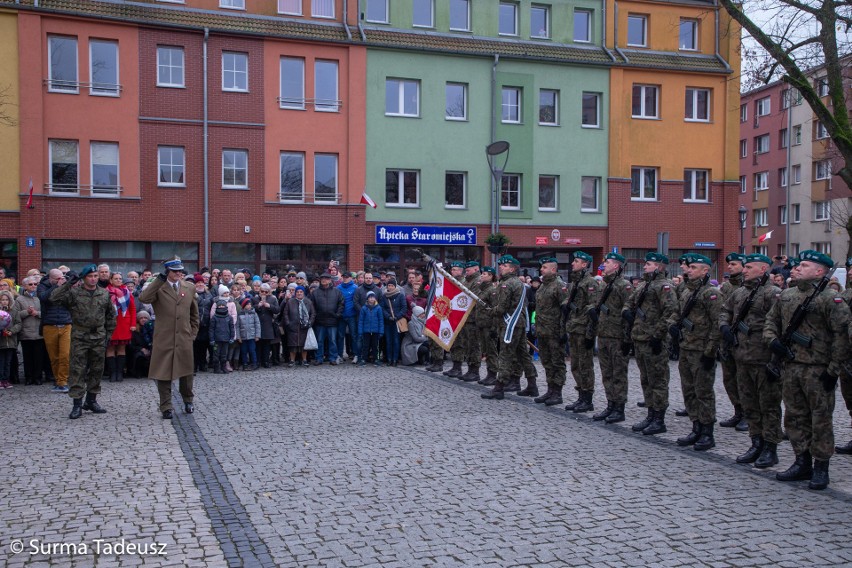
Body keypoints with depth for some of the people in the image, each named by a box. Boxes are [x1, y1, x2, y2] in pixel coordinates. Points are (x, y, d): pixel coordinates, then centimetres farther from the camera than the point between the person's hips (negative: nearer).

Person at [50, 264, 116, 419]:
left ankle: (91, 400, 24)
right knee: (77, 371, -4)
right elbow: (54, 298, -16)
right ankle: (77, 404, 2)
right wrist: (68, 283, -19)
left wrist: (108, 333, 10)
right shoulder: (74, 293, -3)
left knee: (97, 370, 10)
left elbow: (111, 315, 15)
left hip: (99, 337, 4)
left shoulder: (104, 294, 7)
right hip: (79, 338, -3)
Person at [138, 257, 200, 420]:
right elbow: (143, 298, -26)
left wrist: (193, 332, 12)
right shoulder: (158, 288, -5)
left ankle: (188, 400, 34)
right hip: (164, 338, -3)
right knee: (163, 374, 3)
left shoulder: (190, 287, 7)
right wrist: (160, 279, -24)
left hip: (184, 338, 3)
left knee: (186, 372, 13)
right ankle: (166, 407, 15)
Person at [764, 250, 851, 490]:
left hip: (817, 370, -7)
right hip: (790, 367, 7)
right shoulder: (786, 295, 10)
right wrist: (772, 340, -1)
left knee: (820, 419, 2)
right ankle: (802, 463, 25)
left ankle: (821, 468, 13)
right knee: (794, 417, 13)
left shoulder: (831, 299, -10)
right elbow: (771, 320, 20)